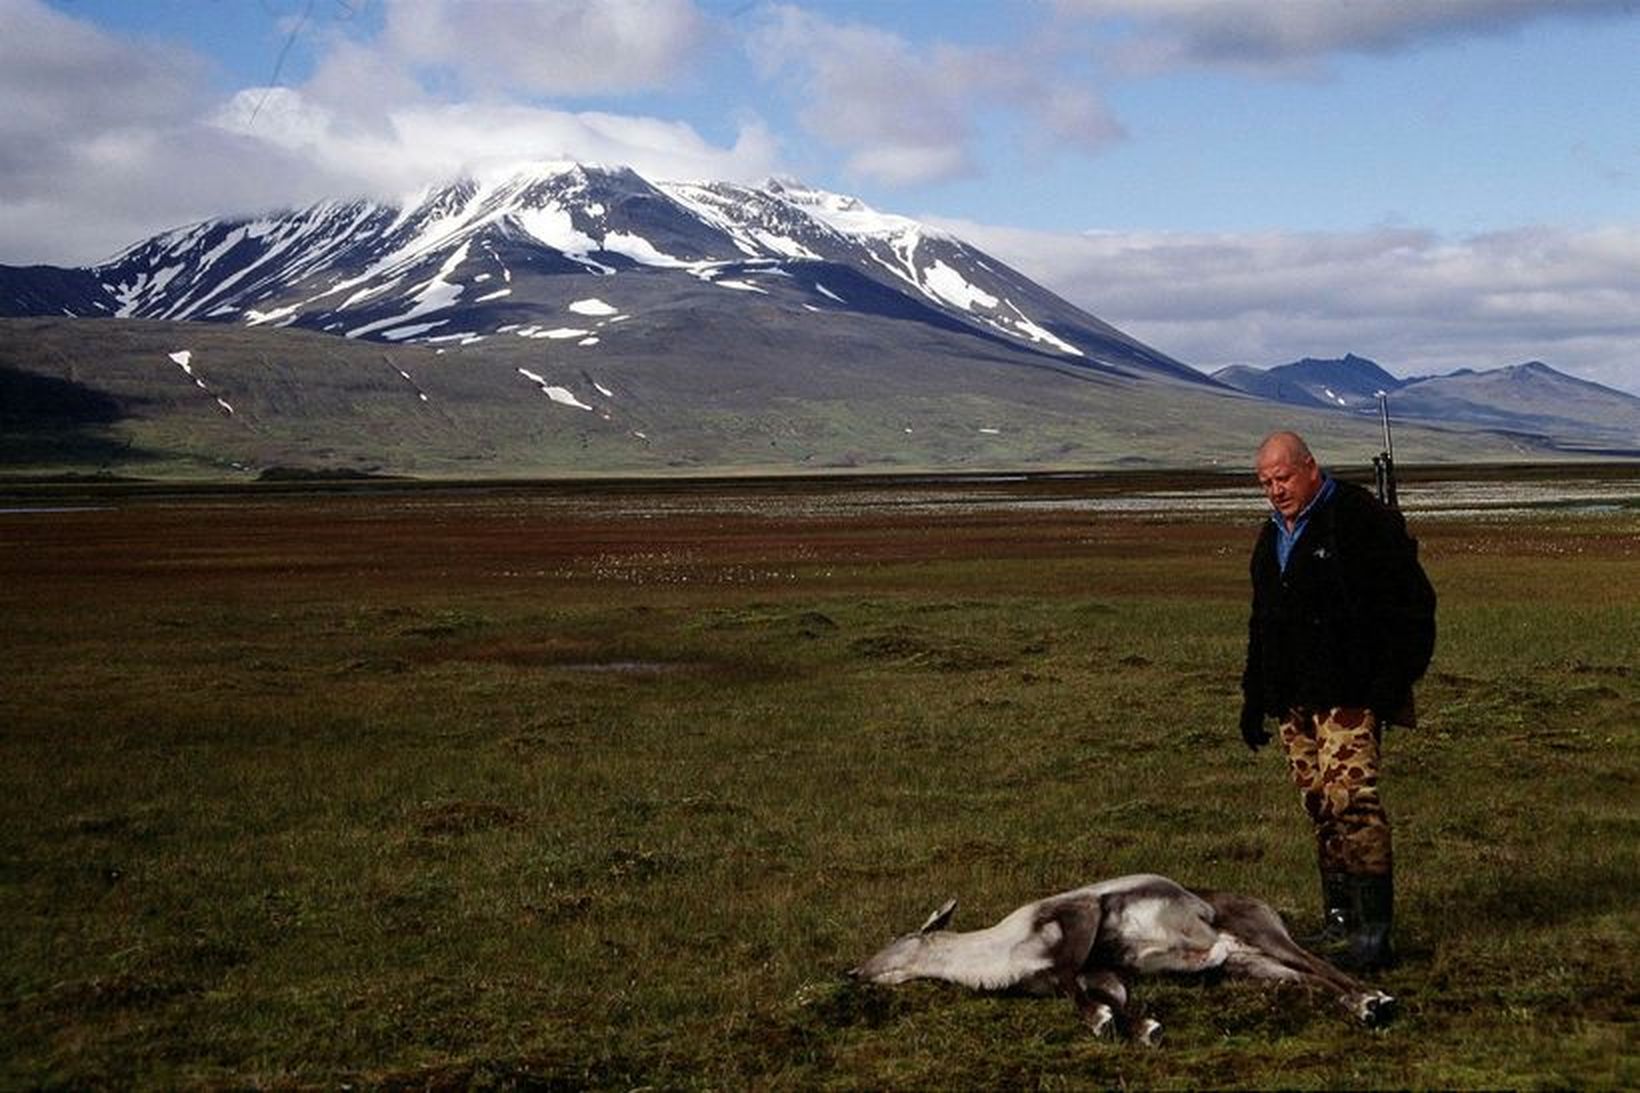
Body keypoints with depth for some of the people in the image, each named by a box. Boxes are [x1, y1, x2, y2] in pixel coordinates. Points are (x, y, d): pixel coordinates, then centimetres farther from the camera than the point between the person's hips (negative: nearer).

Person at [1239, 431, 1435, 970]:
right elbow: (1262, 623, 28)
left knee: (1351, 800, -17)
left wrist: (1391, 684, -15)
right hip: (1294, 702, 8)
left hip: (1349, 698, -8)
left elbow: (1412, 607, -9)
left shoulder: (1363, 521, -7)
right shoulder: (1273, 537, 18)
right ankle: (1339, 918, 17)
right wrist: (1255, 698, 23)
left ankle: (1374, 931, -17)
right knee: (1320, 808, 9)